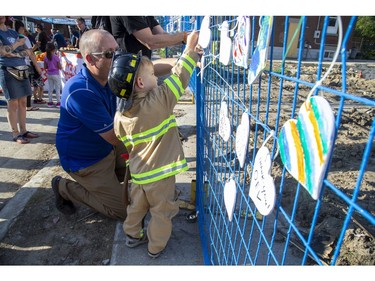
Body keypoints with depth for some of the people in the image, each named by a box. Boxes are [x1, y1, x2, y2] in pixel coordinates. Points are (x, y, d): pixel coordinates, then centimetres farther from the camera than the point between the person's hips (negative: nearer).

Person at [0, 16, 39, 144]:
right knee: (13, 104, -4)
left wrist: (12, 53, -8)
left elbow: (27, 52, 7)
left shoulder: (13, 32, 16)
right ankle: (15, 134, 2)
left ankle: (23, 131, 14)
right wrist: (18, 44, -5)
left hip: (21, 71, 6)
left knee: (22, 102, 7)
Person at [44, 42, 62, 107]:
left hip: (49, 74, 5)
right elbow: (60, 67, -12)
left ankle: (50, 102, 15)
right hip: (55, 74, -5)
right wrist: (61, 67, 9)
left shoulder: (46, 57, 0)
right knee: (58, 88, 4)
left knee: (50, 88, 12)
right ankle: (58, 102, 5)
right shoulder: (56, 57, -13)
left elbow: (45, 67, 3)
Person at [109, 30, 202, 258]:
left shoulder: (119, 117, -5)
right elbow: (178, 77, -16)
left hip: (138, 173, 5)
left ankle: (133, 235, 45)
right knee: (162, 211, 17)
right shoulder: (159, 101, -23)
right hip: (160, 174, -5)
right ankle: (156, 246, 32)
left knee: (137, 206, 26)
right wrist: (190, 50, -6)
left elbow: (126, 145, 8)